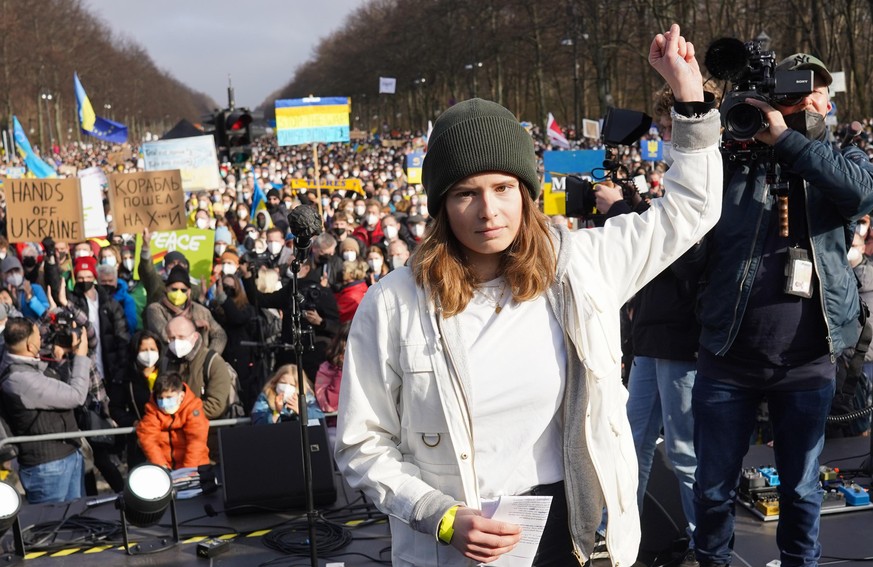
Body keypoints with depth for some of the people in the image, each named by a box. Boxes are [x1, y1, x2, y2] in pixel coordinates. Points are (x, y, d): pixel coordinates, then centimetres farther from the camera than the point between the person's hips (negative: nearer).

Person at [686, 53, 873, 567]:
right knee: (715, 486, 10)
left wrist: (786, 139, -16)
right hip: (727, 357, 0)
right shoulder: (734, 158, 5)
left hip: (807, 363, 0)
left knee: (801, 488, 14)